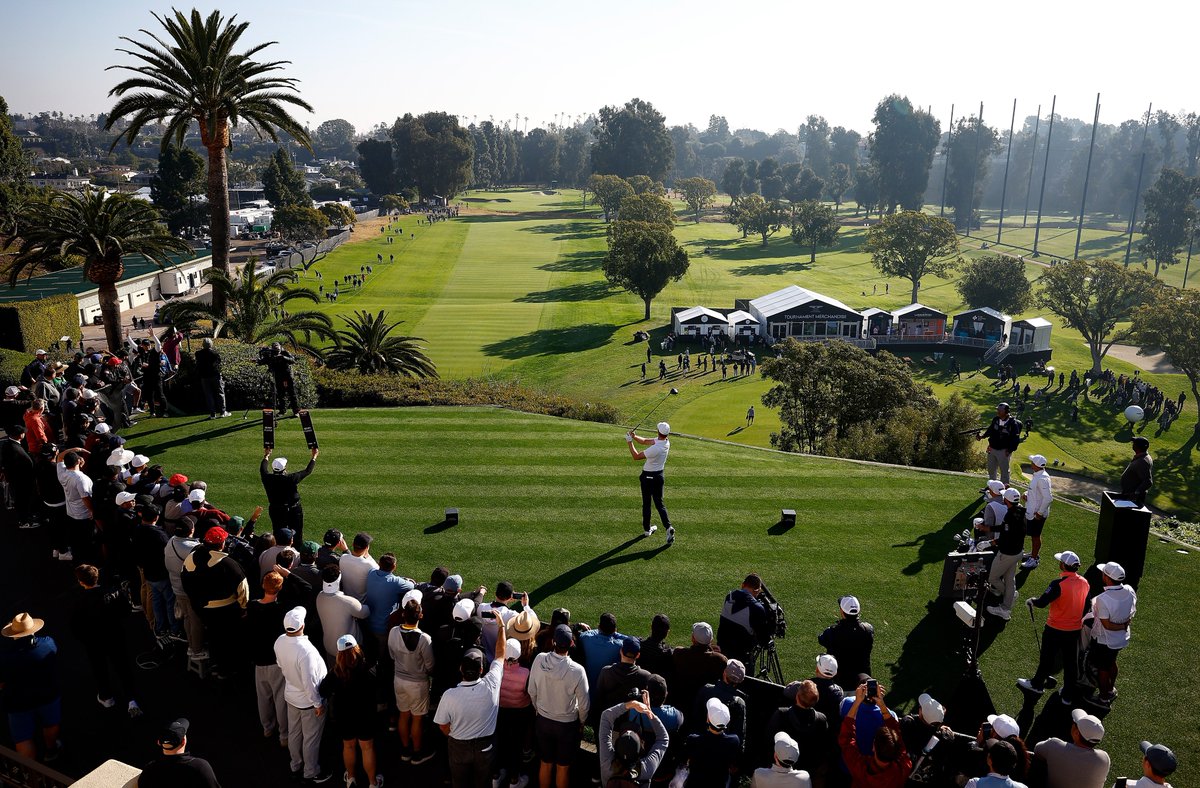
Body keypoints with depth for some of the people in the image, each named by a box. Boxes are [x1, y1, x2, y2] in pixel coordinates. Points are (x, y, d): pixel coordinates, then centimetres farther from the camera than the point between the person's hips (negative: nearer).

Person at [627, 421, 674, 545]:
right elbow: (644, 441, 4)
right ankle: (668, 527, -9)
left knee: (646, 503, 11)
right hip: (659, 476, 6)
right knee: (659, 504, 9)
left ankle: (647, 529, 23)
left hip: (648, 477, -6)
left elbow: (636, 456, -16)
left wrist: (630, 442, -8)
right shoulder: (666, 442, -5)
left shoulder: (655, 448, -29)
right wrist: (634, 436, -10)